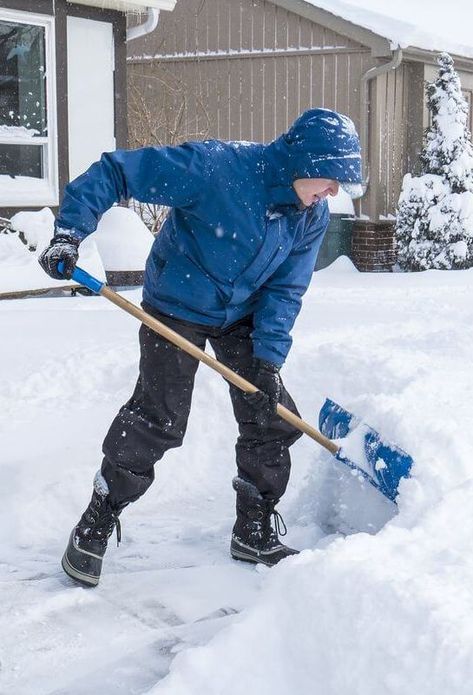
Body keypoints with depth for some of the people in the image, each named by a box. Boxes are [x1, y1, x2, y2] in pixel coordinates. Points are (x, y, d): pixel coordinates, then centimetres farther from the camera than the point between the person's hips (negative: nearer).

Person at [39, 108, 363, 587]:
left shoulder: (312, 216, -10)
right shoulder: (216, 167, -30)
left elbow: (284, 290, -7)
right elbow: (116, 172, -26)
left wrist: (269, 359, -15)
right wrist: (70, 231, -33)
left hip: (241, 319, 6)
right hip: (175, 310, -6)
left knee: (271, 418, 4)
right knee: (156, 420, -8)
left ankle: (255, 532, 20)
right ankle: (96, 524, 10)